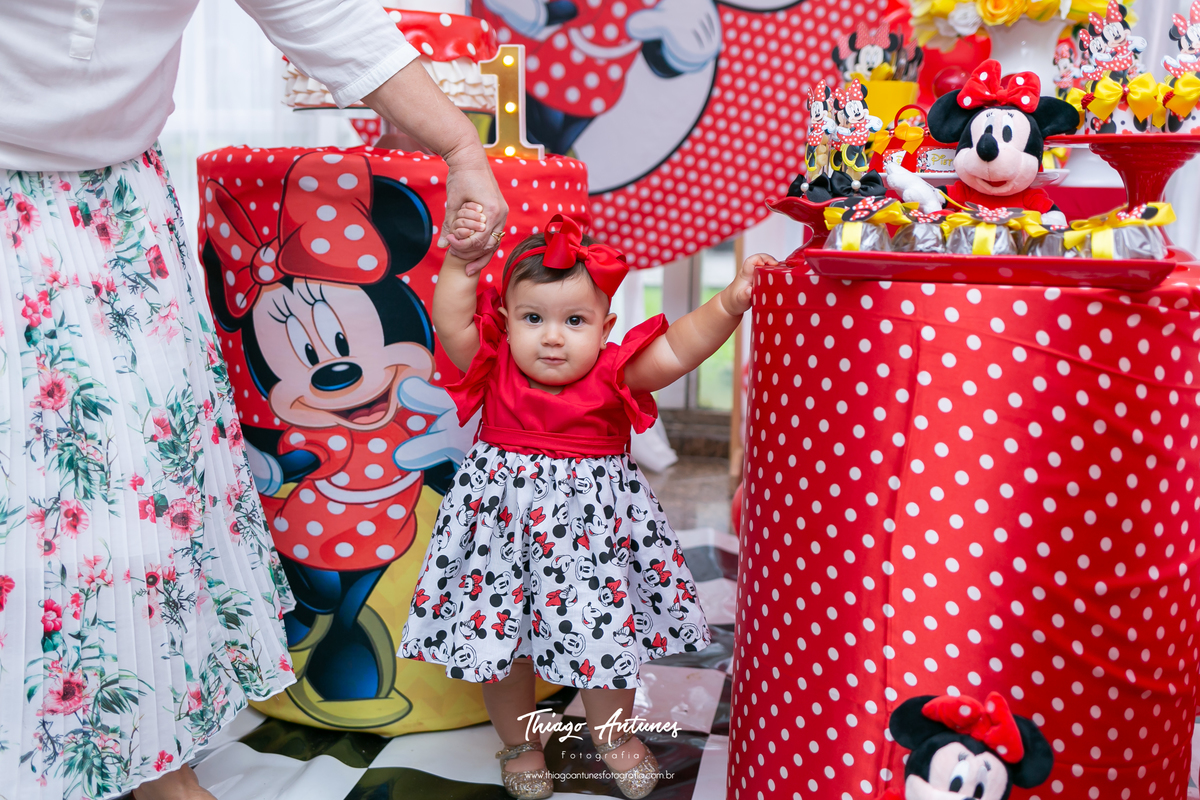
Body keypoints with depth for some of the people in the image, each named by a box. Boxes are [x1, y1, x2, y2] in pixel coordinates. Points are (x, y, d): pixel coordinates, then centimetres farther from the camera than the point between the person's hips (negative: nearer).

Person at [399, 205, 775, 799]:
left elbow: (679, 348, -17)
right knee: (497, 635, 11)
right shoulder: (494, 369, -5)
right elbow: (450, 323, -16)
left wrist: (729, 303, -28)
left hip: (592, 520, 0)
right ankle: (519, 742, 38)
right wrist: (459, 261, -22)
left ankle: (613, 733, 40)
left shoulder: (613, 374, -9)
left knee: (605, 633, 11)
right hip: (505, 518, 1)